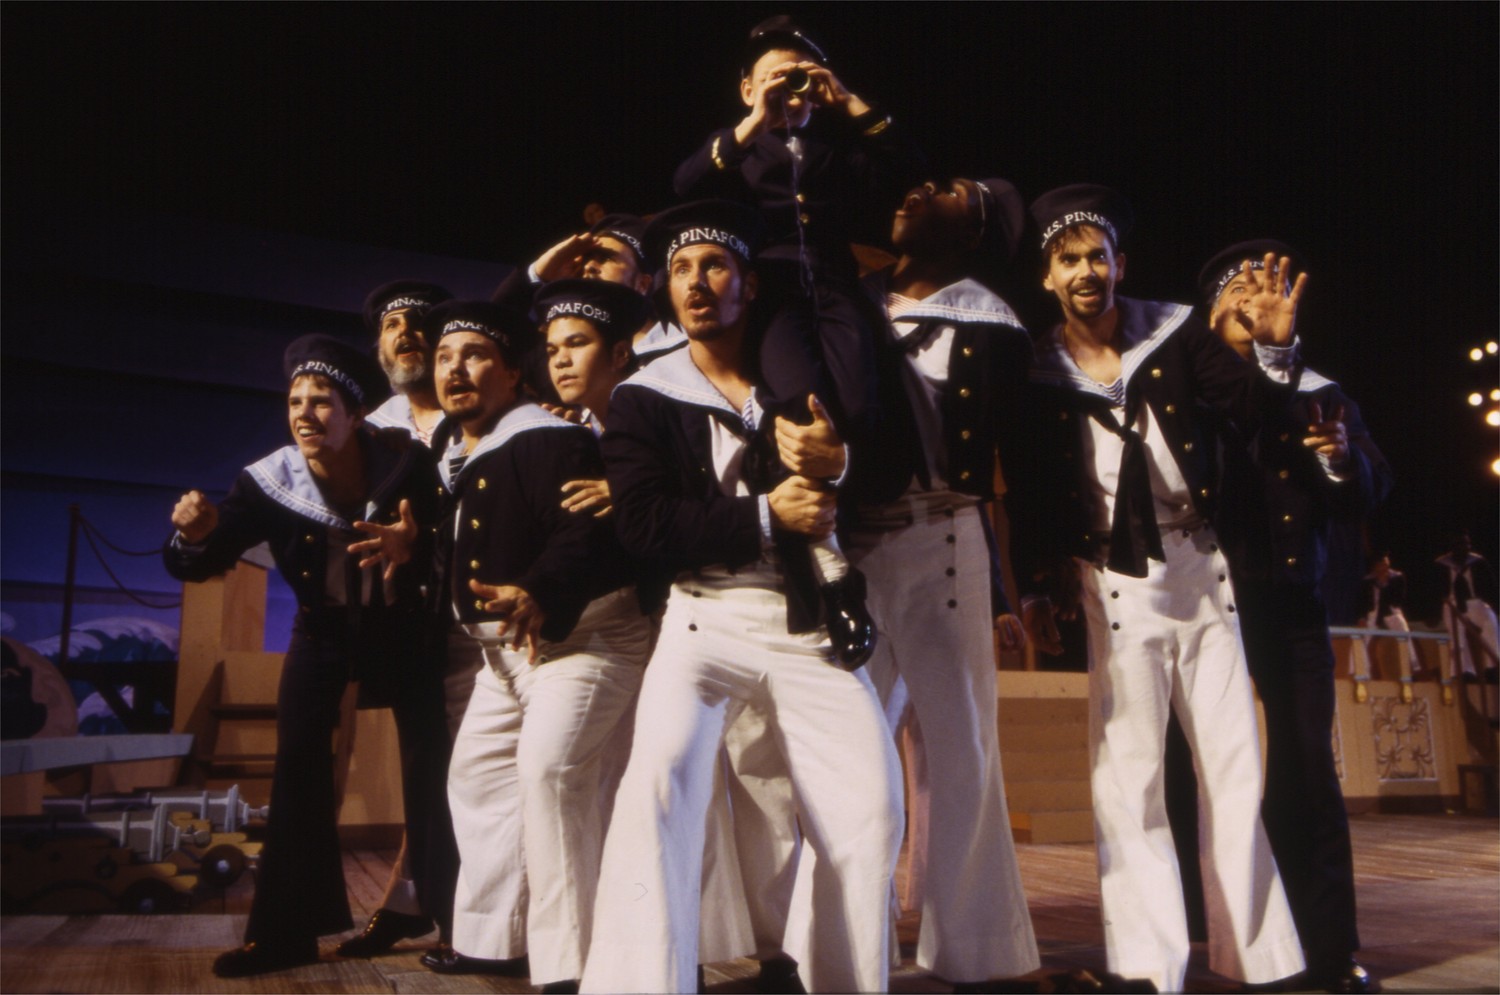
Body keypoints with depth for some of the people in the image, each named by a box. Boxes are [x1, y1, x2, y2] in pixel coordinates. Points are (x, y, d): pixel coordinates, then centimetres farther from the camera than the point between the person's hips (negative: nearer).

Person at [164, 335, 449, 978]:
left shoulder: (404, 464, -21)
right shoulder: (270, 481, -17)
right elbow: (196, 565, -14)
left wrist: (411, 550, -37)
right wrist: (197, 534, -38)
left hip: (400, 621, -1)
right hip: (325, 626, 2)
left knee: (429, 757, -4)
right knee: (298, 761, -4)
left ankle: (450, 914, 11)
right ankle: (287, 930, 9)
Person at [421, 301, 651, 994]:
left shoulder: (551, 440, -19)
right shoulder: (449, 456, 11)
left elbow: (586, 532, -34)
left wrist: (540, 597, -48)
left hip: (582, 634, -10)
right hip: (503, 647, 10)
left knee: (548, 764, -24)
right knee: (477, 771, 15)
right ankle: (491, 939, 30)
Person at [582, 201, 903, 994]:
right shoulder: (643, 398, 2)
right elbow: (644, 525, -9)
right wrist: (764, 517, -16)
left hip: (810, 619, 2)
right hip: (707, 616, -2)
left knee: (870, 811, -6)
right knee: (657, 785, -24)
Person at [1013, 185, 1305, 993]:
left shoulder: (1174, 332, 1)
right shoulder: (1038, 375, -1)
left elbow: (1259, 410, -5)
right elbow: (1026, 496, 2)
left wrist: (1275, 348, -22)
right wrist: (1032, 592, -1)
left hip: (1202, 573, 2)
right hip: (1114, 588, -2)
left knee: (1236, 772, 7)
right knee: (1128, 781, 0)